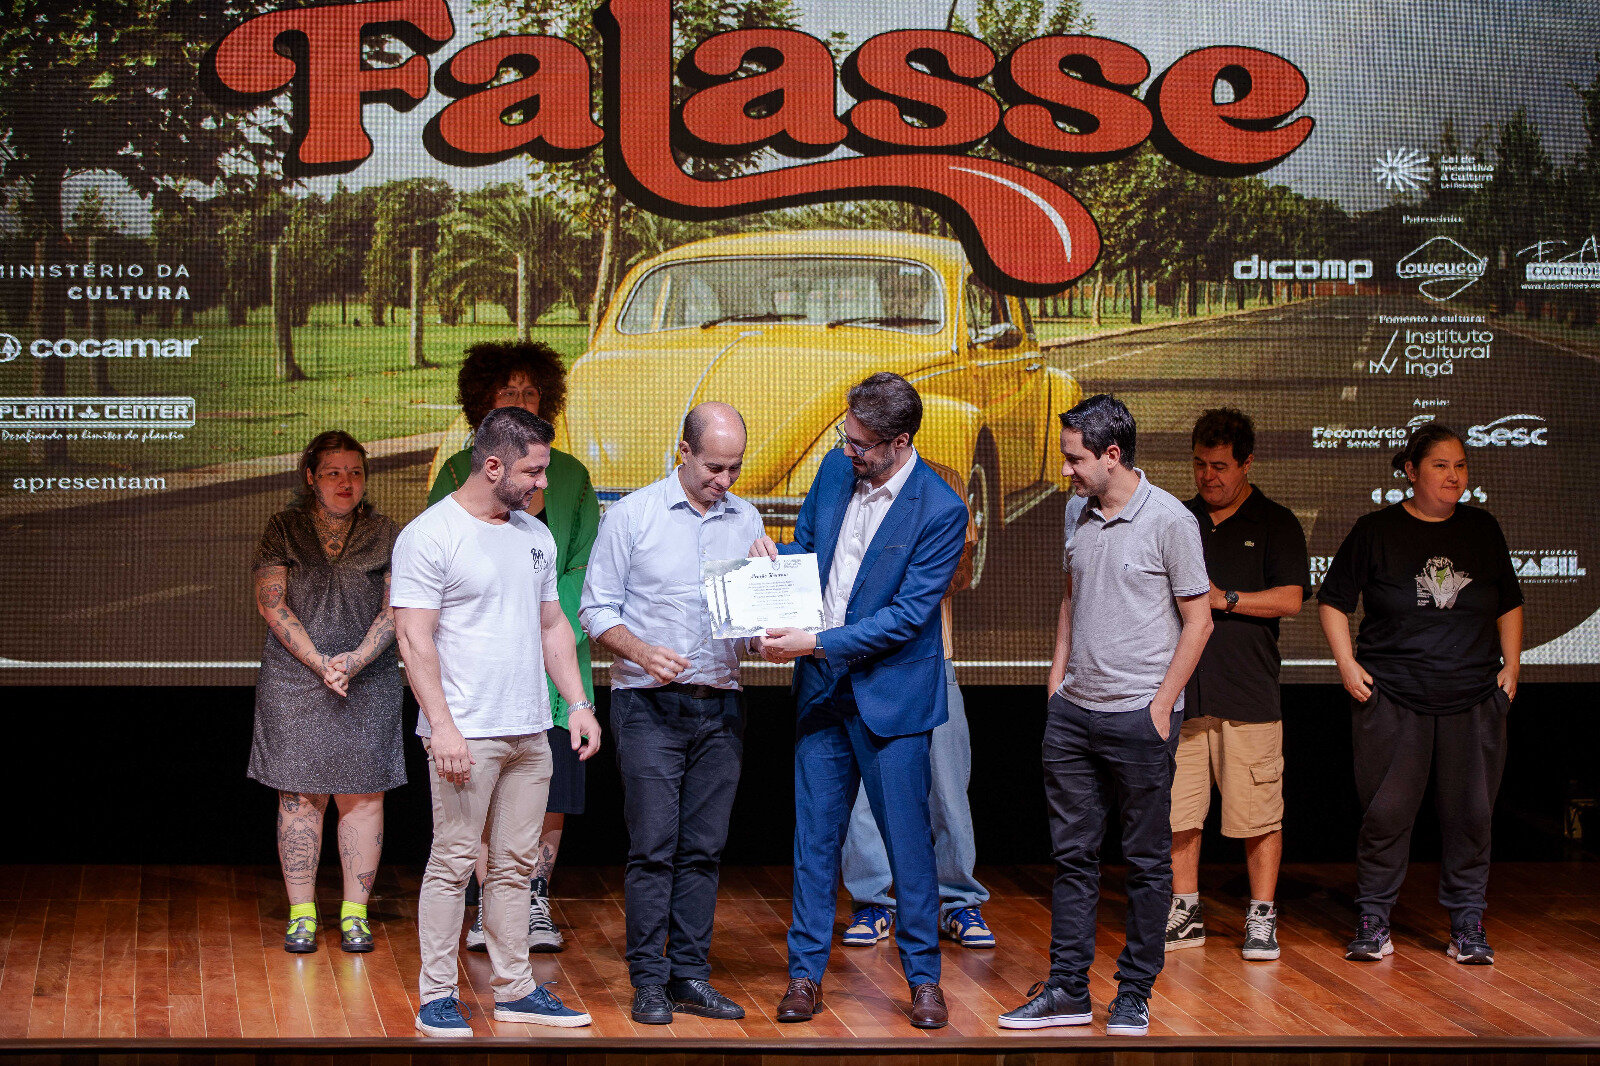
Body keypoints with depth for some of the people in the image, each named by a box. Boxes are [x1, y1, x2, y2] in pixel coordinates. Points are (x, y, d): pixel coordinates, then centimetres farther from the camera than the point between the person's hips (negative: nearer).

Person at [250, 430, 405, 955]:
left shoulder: (383, 535, 6)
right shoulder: (282, 530, 3)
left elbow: (393, 609, 0)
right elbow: (272, 603, -5)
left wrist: (355, 660, -15)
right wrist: (320, 663, -14)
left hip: (368, 684, 1)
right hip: (293, 683, -1)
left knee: (362, 794, 1)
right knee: (299, 796, 0)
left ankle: (355, 912, 10)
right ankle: (301, 914, 8)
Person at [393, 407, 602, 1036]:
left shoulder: (535, 536, 14)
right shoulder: (431, 535, -9)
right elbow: (414, 638, -13)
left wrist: (578, 703, 12)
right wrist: (442, 726, -19)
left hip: (530, 733, 7)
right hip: (465, 735, -7)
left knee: (516, 865, 10)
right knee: (453, 864, -4)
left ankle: (515, 990, 17)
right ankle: (437, 998, 3)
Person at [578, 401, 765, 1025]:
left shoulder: (746, 521, 10)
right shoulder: (632, 516, -2)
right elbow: (597, 610, -2)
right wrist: (642, 652, -18)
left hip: (720, 707, 4)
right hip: (649, 707, -4)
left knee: (703, 849, 6)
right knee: (653, 848, -5)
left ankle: (691, 978, 12)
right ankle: (648, 981, 2)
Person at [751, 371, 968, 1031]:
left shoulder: (940, 510, -15)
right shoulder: (834, 469, 3)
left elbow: (909, 614, -17)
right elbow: (806, 549, 18)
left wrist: (816, 644, -20)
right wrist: (775, 556, -6)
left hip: (892, 695, -5)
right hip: (822, 689, 5)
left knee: (909, 840, 2)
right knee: (814, 838, 8)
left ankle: (924, 978, 15)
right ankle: (806, 974, 15)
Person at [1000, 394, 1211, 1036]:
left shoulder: (1169, 520, -9)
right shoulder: (1077, 513, 9)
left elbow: (1198, 621, -6)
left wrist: (1162, 706, -10)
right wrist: (1057, 684, 13)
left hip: (1139, 717, -6)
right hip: (1073, 713, 6)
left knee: (1146, 862, 4)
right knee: (1073, 855, 9)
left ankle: (1134, 995, 11)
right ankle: (1067, 991, 15)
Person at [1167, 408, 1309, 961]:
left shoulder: (1275, 524, 5)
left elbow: (1290, 599, -5)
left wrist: (1224, 599, -12)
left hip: (1248, 693, -3)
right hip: (1178, 691, 3)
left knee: (1258, 814, -2)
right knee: (1177, 811, 4)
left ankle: (1261, 918, 7)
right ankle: (1185, 914, 14)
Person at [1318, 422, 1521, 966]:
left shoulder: (1482, 529, 11)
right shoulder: (1376, 530, 2)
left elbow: (1509, 604, 20)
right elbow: (1333, 601, 6)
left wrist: (1511, 665, 10)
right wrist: (1347, 664, -4)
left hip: (1474, 698, 3)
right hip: (1391, 696, -2)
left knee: (1471, 813, 3)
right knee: (1386, 811, -2)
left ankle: (1467, 922, 13)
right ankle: (1374, 919, 8)